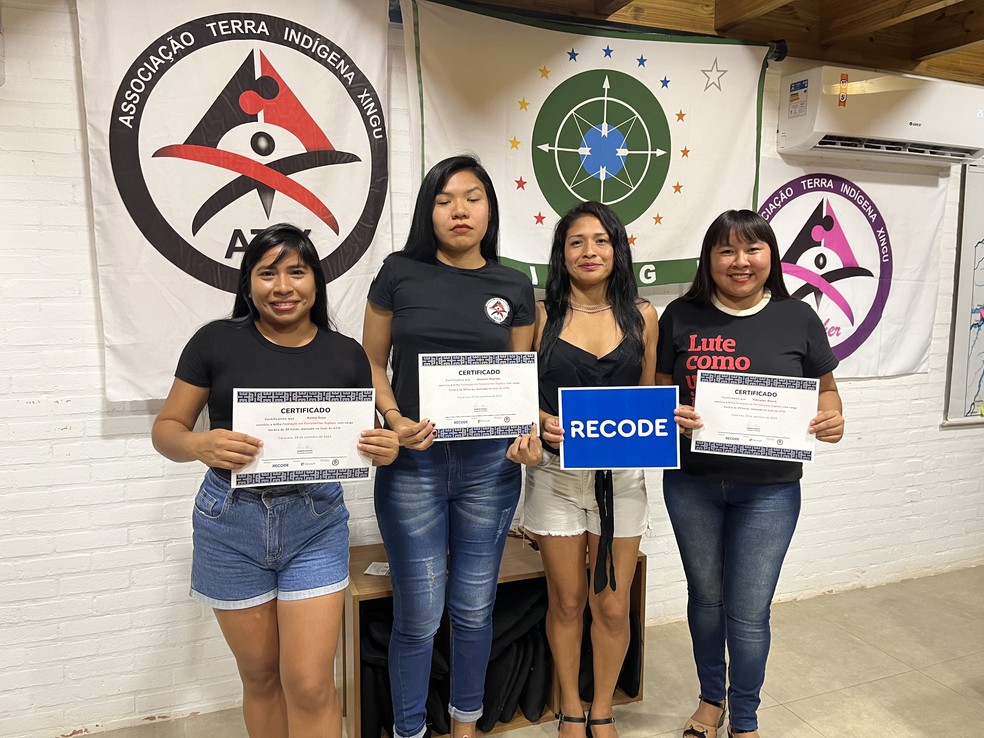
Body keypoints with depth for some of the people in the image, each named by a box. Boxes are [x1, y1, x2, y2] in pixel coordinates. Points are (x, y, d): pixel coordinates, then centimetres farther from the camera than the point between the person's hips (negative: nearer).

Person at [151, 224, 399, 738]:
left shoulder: (345, 355, 0)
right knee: (260, 675, 15)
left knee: (310, 683, 0)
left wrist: (384, 450, -15)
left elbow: (362, 440, 8)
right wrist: (198, 444, -23)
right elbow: (166, 428, 0)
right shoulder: (216, 341, -3)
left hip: (316, 522, 0)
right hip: (231, 523, 0)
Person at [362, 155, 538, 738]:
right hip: (413, 461, -2)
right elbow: (371, 363, 4)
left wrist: (527, 432, -10)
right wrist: (394, 419, -13)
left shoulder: (516, 289, 4)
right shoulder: (399, 273, -1)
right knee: (419, 614, 4)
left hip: (490, 464, 2)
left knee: (474, 607, 14)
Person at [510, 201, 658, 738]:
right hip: (556, 474, -1)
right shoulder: (542, 314, -2)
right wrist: (541, 423, -18)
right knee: (566, 602, 13)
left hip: (621, 475, 2)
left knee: (612, 605, 10)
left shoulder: (641, 315, 4)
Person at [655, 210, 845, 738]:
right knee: (705, 596, 18)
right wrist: (669, 414, -18)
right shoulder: (681, 316, -1)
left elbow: (825, 390, 8)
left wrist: (831, 419, -14)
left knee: (748, 611, 5)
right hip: (692, 484, 1)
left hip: (768, 489, -1)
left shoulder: (797, 318, -1)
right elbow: (657, 389, 3)